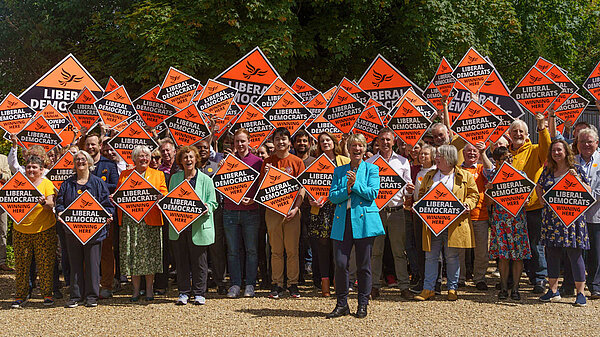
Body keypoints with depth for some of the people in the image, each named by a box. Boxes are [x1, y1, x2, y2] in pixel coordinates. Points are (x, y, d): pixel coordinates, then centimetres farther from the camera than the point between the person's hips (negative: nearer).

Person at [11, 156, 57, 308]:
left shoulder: (46, 183, 2)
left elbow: (50, 205, -9)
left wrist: (44, 203, -31)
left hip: (44, 230, -2)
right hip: (21, 230, 2)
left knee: (45, 263, -1)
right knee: (21, 263, 3)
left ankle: (47, 294, 10)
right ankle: (20, 295, 12)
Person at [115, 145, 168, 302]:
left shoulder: (158, 175, 11)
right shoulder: (124, 175, 16)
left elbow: (164, 195, 7)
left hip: (150, 220, -1)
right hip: (129, 221, 2)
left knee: (149, 254, -2)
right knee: (132, 254, 1)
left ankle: (149, 289, 10)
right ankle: (136, 290, 10)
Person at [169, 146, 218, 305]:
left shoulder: (205, 179, 3)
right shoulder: (175, 178, 12)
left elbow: (213, 203, 4)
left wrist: (206, 209, -17)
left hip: (198, 226, -3)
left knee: (199, 261, 2)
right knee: (181, 260, 6)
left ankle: (199, 293, 12)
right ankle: (183, 292, 16)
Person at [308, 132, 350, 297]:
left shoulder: (345, 161, 10)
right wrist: (312, 199, -6)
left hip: (339, 208, -1)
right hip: (321, 209, 1)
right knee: (322, 246, -3)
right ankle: (325, 284, 2)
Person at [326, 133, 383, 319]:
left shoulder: (371, 169, 7)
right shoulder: (339, 171, 14)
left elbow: (373, 194, -5)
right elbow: (332, 196, 6)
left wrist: (355, 184, -12)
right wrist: (347, 189, -10)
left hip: (364, 221, -2)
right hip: (342, 221, 2)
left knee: (363, 265, 3)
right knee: (340, 263, -4)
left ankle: (363, 304, 14)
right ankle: (342, 304, 9)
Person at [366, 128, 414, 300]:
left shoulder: (402, 162, 11)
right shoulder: (369, 162, 8)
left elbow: (407, 186, 13)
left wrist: (409, 189, -9)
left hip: (396, 210, 0)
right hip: (376, 210, 0)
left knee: (399, 251, 1)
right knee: (375, 250, 2)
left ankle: (404, 286, 5)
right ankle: (375, 286, 10)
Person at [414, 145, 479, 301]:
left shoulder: (465, 176, 6)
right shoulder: (429, 176, 16)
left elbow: (474, 195, 6)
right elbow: (421, 194, 21)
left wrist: (467, 205, -12)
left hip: (454, 223, -3)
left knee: (452, 257, 2)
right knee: (431, 256, 3)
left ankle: (452, 289, 13)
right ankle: (428, 289, 8)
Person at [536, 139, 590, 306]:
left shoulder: (576, 169, 0)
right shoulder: (548, 170, 11)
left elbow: (588, 191, -1)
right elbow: (539, 187, 25)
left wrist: (576, 178, -15)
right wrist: (543, 199, 8)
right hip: (551, 217, 4)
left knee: (575, 254, -4)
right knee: (552, 253, 7)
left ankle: (580, 293, 4)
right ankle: (553, 291, 17)